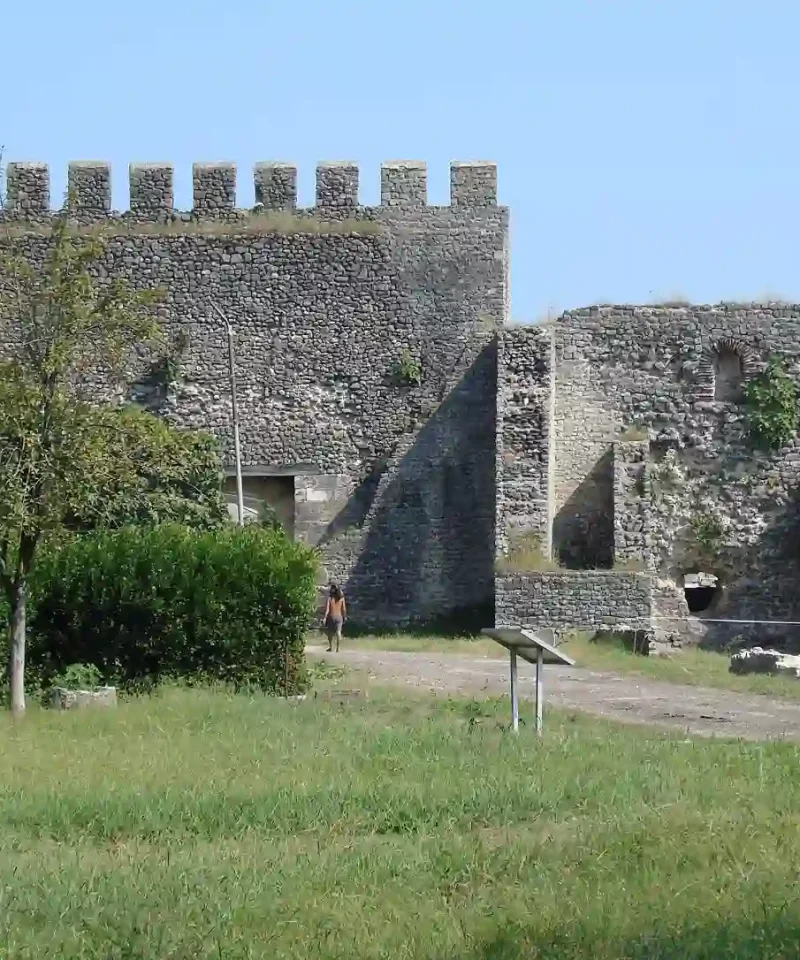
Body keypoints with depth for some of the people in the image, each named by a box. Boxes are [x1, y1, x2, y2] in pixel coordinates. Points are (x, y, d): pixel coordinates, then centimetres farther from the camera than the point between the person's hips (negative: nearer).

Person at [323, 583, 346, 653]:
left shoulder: (329, 598, -10)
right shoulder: (341, 598, -2)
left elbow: (327, 608, -15)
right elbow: (344, 608, 2)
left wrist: (325, 617, -14)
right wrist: (344, 616, 14)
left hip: (331, 616, -1)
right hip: (339, 617, 1)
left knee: (330, 632, 14)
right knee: (338, 632, -1)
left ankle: (331, 648, 22)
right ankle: (337, 648, -11)